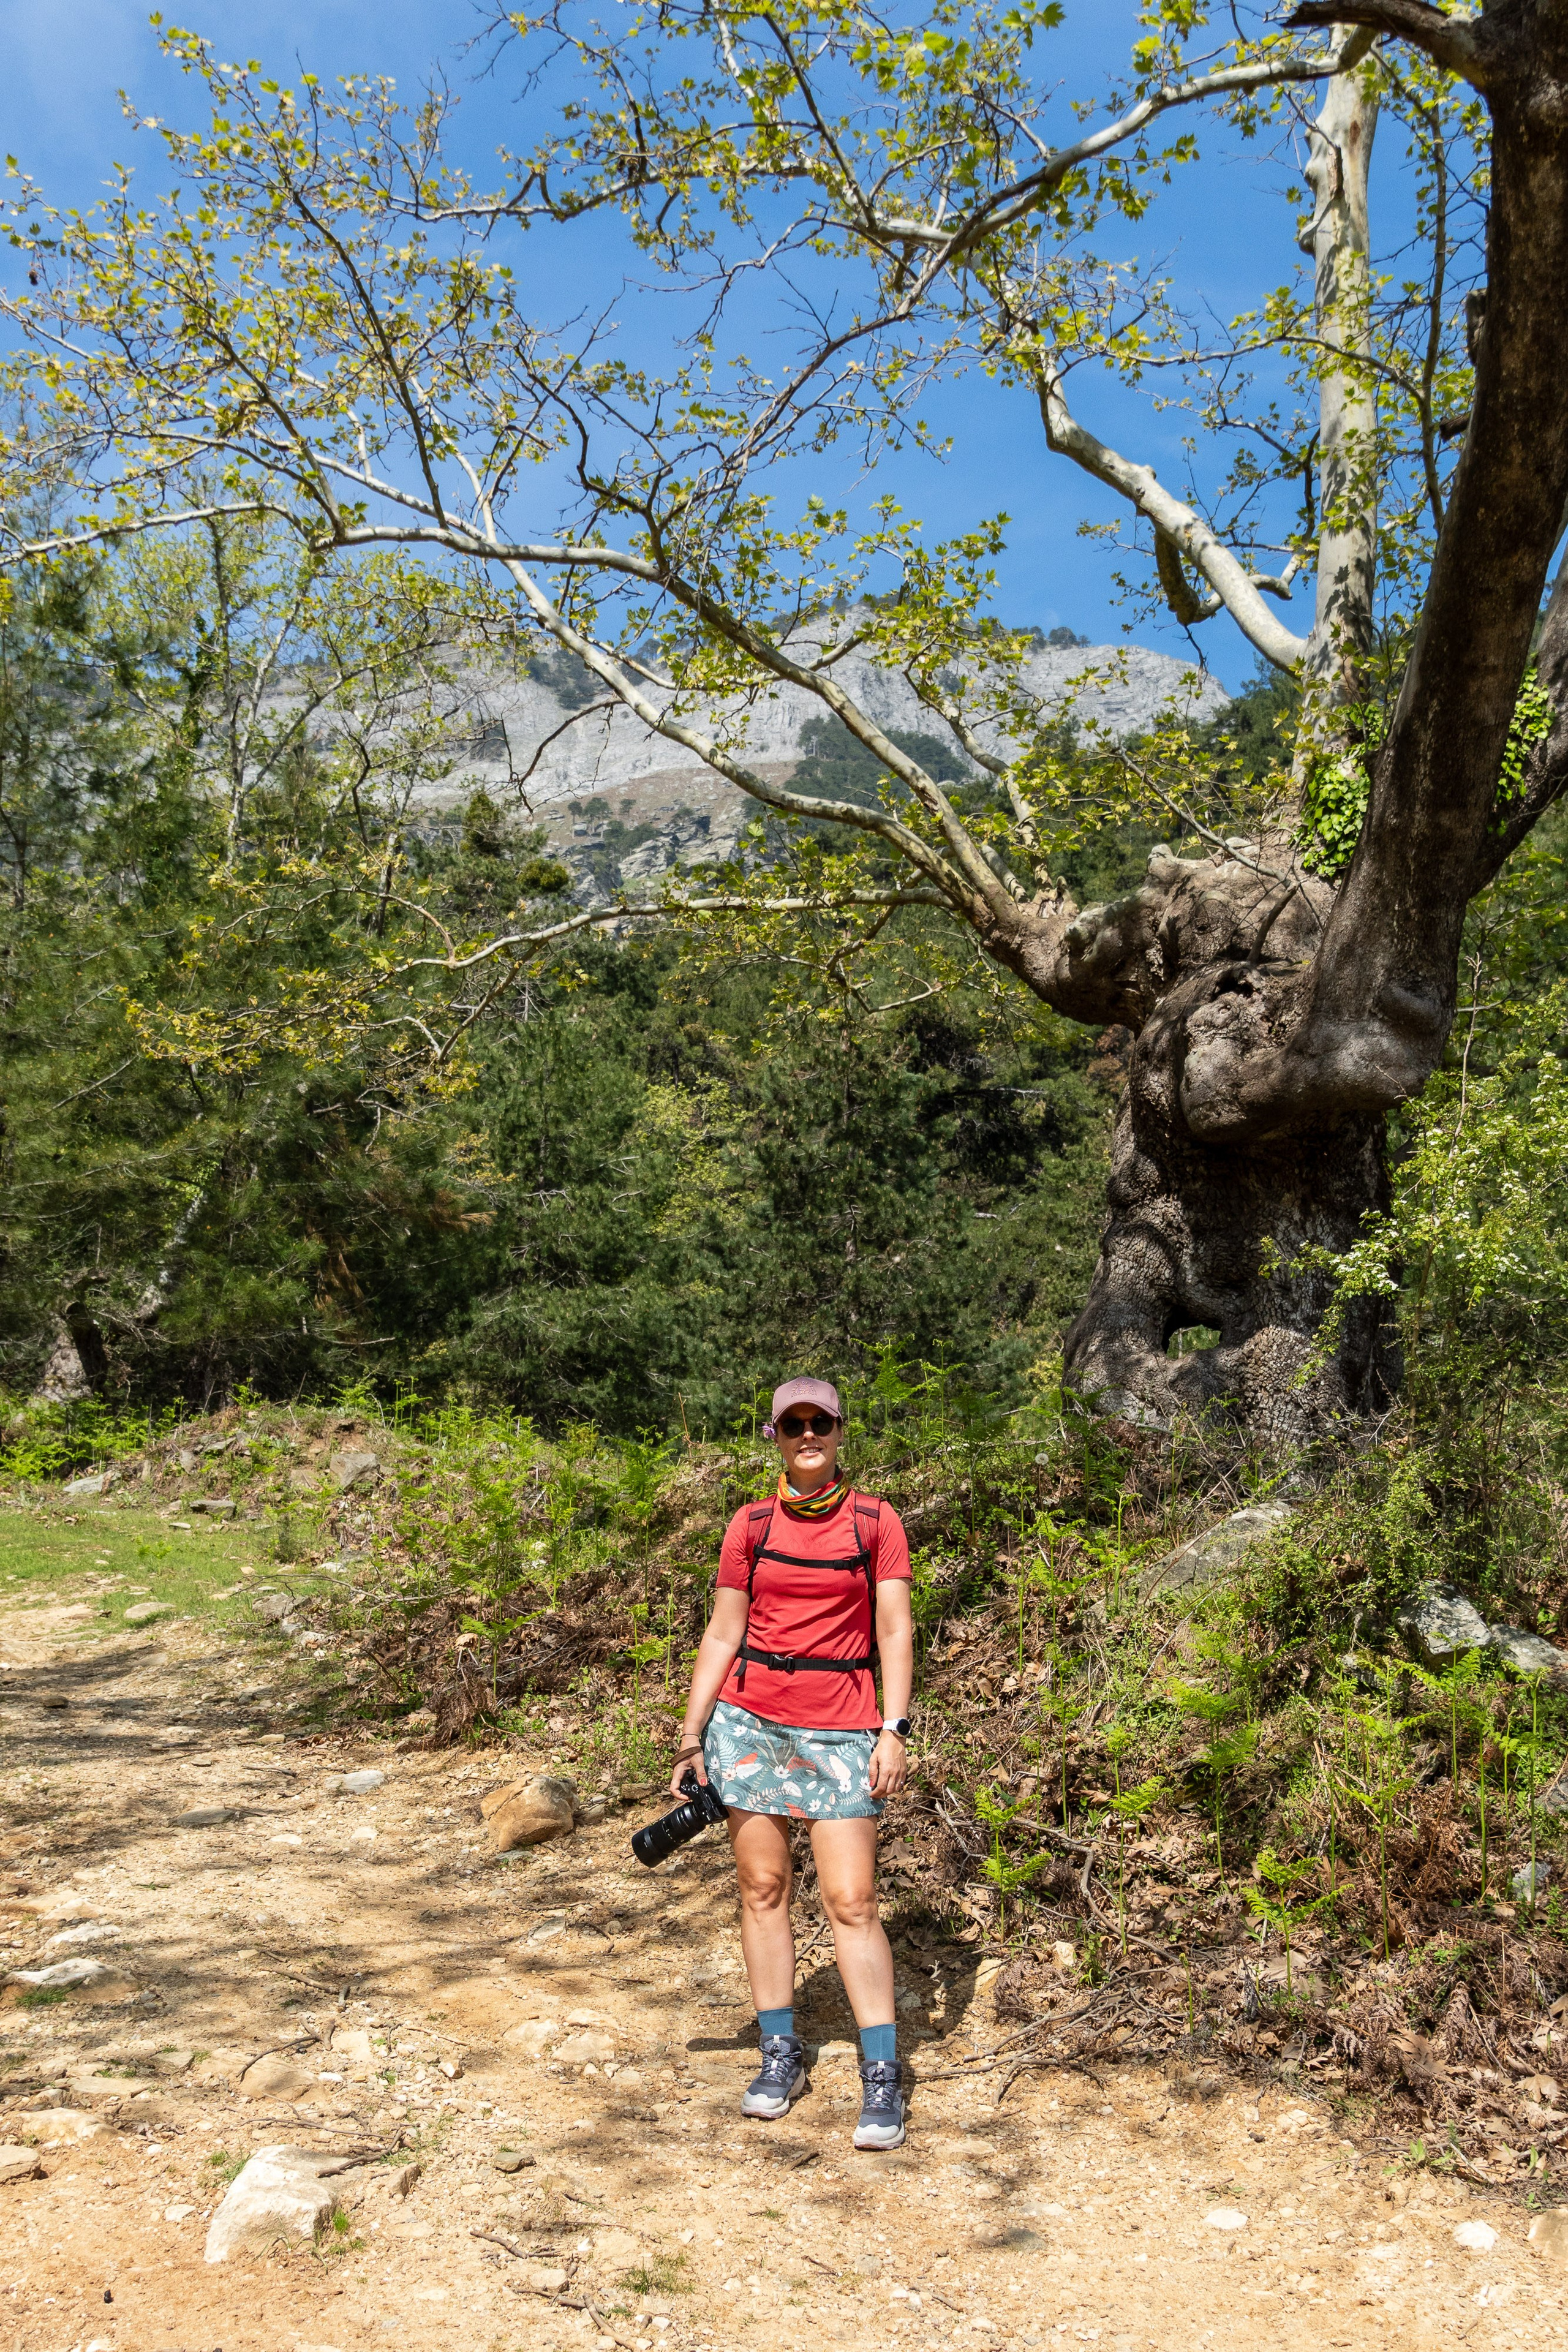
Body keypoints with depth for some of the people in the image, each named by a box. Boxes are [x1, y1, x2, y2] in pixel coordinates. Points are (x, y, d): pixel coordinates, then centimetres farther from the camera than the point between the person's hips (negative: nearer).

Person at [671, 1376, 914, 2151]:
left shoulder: (875, 1522, 0)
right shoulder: (749, 1525, 5)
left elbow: (895, 1630, -2)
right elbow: (722, 1634, 7)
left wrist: (893, 1729, -12)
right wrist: (691, 1737, 5)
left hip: (840, 1729, -2)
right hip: (749, 1720, 2)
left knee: (852, 1901, -5)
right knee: (762, 1888, 8)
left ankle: (882, 2077, 3)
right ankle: (780, 2055, 22)